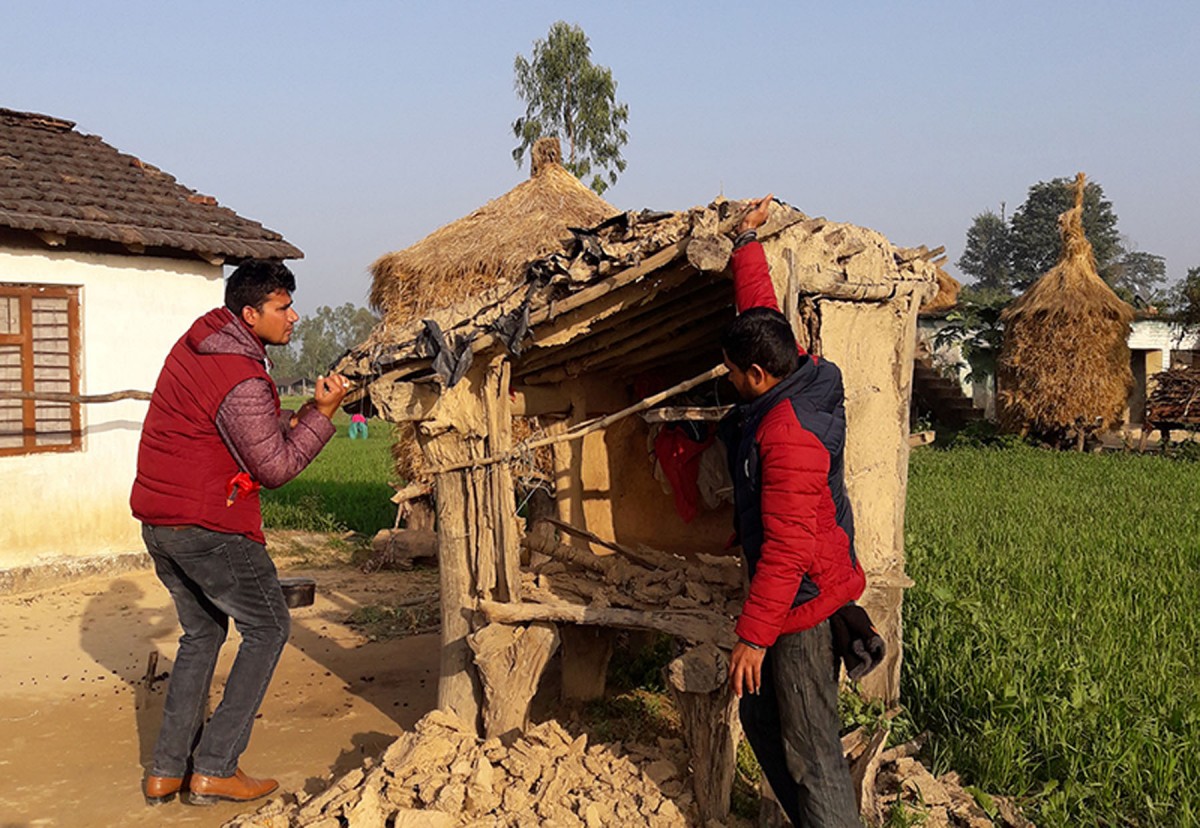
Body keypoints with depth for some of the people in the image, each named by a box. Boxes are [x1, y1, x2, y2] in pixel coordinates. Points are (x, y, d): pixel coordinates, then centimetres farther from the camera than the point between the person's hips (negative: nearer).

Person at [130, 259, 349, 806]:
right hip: (208, 526, -9)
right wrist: (321, 414, -11)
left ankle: (166, 771, 20)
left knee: (202, 632, 20)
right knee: (268, 628, 4)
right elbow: (275, 469, -15)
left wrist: (286, 423, 8)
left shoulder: (196, 342, 10)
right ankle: (214, 768, 3)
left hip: (157, 521, 9)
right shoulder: (242, 382, -20)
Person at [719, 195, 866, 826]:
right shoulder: (796, 378, 2)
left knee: (810, 751, -3)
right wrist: (746, 243, 30)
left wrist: (753, 634, -24)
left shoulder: (789, 430, -25)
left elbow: (788, 545, -28)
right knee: (761, 721, 20)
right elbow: (761, 312, 20)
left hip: (802, 606, -10)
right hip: (799, 593, 10)